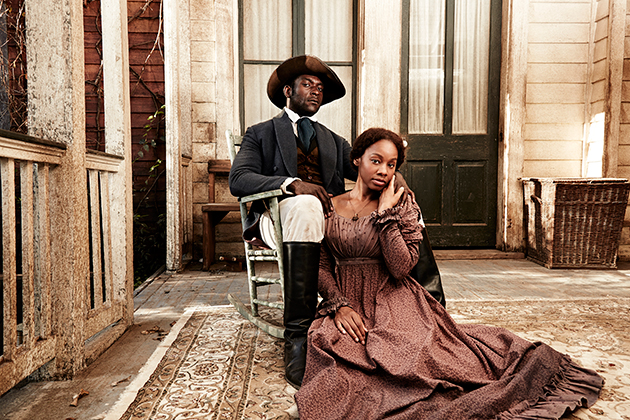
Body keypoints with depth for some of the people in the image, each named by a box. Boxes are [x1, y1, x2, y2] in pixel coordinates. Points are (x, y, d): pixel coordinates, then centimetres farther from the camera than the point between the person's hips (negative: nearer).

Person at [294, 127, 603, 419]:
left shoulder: (401, 206, 1)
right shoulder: (329, 207, 5)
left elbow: (401, 267, -11)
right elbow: (321, 266, 2)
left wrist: (386, 214, -14)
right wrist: (339, 306, -13)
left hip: (391, 300, -1)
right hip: (346, 302, 2)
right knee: (326, 343, -28)